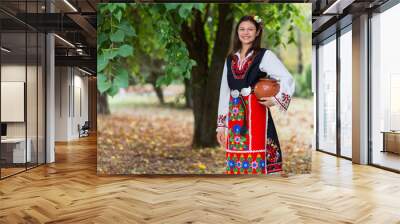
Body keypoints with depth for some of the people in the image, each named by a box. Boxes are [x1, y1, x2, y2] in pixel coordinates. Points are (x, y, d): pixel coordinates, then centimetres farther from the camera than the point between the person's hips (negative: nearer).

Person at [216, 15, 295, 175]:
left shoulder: (265, 55, 2)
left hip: (255, 113, -4)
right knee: (235, 162, 7)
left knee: (255, 163, -5)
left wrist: (276, 100, -20)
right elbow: (224, 91, 14)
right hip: (234, 116, 5)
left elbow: (287, 79, -5)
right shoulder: (230, 59, 15)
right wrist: (221, 124, 11)